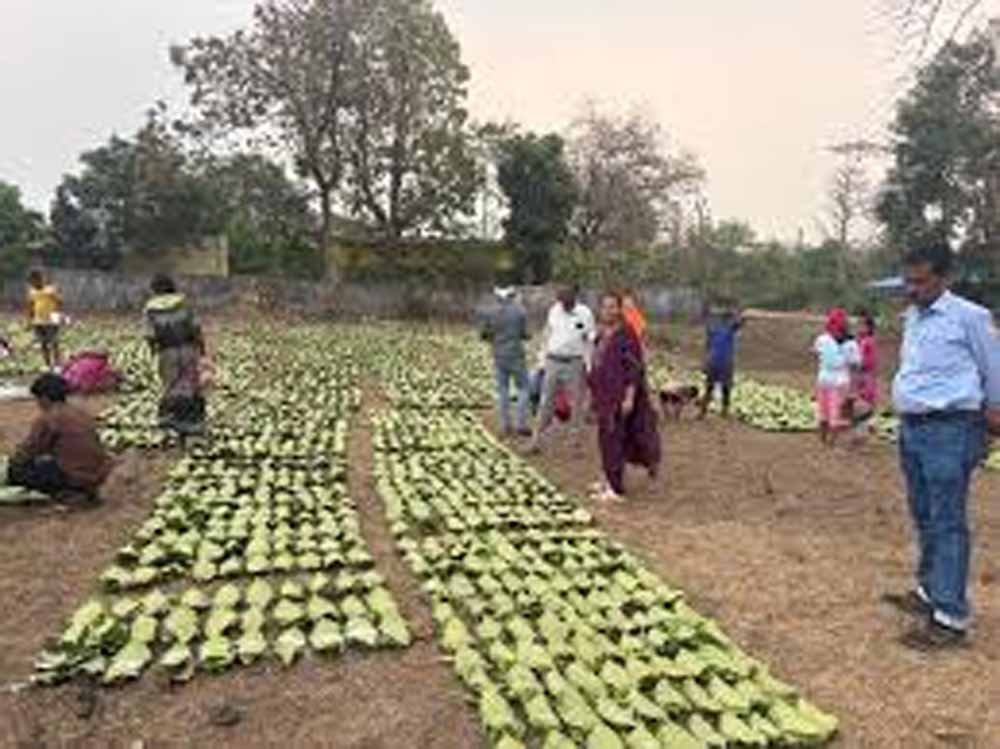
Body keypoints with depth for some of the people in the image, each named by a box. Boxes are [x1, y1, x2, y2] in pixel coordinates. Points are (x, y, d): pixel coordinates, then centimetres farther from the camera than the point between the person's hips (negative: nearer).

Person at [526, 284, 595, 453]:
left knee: (576, 401, 4)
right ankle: (536, 438, 13)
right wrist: (545, 357, 13)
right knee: (546, 401, 6)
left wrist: (587, 366, -7)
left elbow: (590, 341, -2)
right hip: (553, 362, 3)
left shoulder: (585, 314, -5)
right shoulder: (554, 311, 4)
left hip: (574, 363, -2)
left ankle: (574, 437, 16)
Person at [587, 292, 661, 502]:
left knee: (614, 437, -4)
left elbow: (635, 368, -17)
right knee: (606, 436, 14)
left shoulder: (626, 335, -13)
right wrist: (593, 392, 19)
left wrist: (629, 397, -22)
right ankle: (609, 479, 26)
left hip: (619, 395, -8)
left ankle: (615, 487, 4)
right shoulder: (602, 336, 10)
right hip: (604, 394, 8)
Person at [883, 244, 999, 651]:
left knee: (947, 523, -4)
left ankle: (950, 618, 3)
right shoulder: (912, 317, 12)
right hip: (911, 427, 8)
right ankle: (929, 592, 33)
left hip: (949, 430, -8)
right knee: (924, 518, 18)